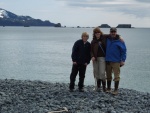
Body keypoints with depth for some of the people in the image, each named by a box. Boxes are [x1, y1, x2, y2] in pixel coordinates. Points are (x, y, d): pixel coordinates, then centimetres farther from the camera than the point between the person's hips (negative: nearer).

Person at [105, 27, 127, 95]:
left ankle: (116, 90, -2)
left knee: (116, 76, -6)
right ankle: (108, 88, 23)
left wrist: (123, 60, -9)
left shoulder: (119, 40, -4)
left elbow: (124, 50, -4)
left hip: (116, 61, -4)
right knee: (108, 76, 12)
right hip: (108, 61, 4)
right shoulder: (107, 39, 7)